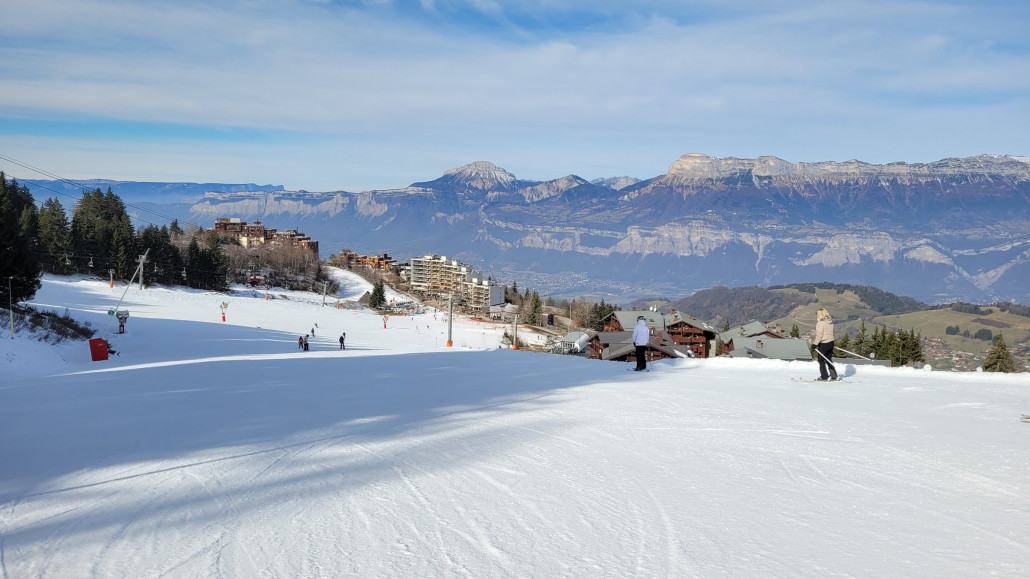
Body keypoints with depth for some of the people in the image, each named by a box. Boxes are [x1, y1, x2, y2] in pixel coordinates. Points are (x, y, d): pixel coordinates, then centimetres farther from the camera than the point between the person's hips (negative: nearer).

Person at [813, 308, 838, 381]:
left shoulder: (820, 323, -17)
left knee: (821, 361, 6)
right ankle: (834, 376, 17)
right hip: (831, 342, 8)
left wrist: (815, 343, -6)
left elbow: (819, 335, -18)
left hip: (823, 344, -8)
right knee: (829, 360, 18)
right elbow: (829, 333, 13)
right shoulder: (830, 322, 7)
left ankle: (824, 377, 6)